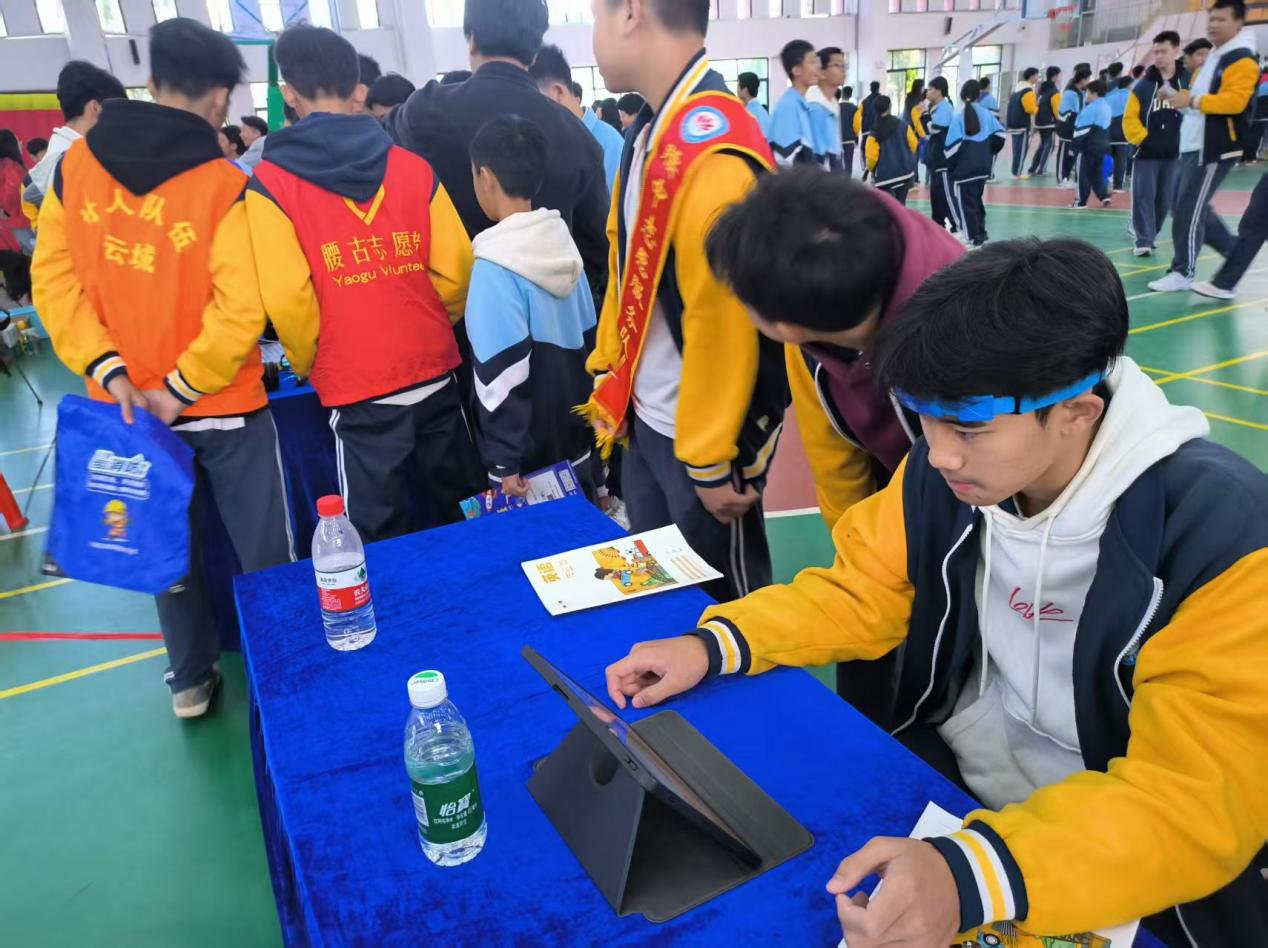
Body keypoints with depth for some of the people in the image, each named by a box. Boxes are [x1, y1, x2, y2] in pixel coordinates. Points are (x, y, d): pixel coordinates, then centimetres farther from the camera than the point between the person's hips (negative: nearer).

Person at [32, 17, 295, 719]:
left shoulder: (74, 164, 0)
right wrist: (182, 388, -13)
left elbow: (53, 276, -3)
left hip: (127, 406, 5)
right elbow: (240, 310, -22)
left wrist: (108, 370, -7)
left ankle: (190, 679, 34)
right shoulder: (224, 185, -15)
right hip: (223, 406, -4)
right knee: (265, 557, 10)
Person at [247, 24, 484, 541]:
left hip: (357, 392, -3)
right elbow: (455, 270, 0)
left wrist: (308, 365, 7)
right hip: (435, 374, 3)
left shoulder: (272, 182, -7)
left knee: (383, 541, 10)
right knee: (464, 519, 19)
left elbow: (287, 299, -12)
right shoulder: (413, 168, 0)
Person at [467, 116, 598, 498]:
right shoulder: (563, 242, 3)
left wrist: (504, 462, -16)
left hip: (528, 459, -7)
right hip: (575, 441, 7)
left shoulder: (496, 266, -19)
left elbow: (503, 372, -21)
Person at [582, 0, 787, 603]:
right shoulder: (649, 131, 5)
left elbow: (720, 322, -24)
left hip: (697, 438, -8)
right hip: (644, 422, 8)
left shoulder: (714, 155, -24)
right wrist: (609, 380, 15)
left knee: (721, 600, 13)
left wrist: (710, 460, -18)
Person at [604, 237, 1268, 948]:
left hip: (1127, 848, -4)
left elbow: (1200, 798, -28)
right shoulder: (945, 474, -11)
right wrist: (714, 644, -13)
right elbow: (860, 592, 1)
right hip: (950, 766, 5)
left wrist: (974, 874, -43)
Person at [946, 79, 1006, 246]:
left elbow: (952, 145, -15)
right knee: (977, 199, 21)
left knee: (966, 203, 1)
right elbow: (1000, 135, 3)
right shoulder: (987, 113, 2)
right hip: (983, 166, 6)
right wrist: (989, 153, 19)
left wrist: (950, 167, -3)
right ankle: (981, 233, 29)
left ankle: (974, 239, 0)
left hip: (964, 168, -6)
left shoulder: (959, 116, -11)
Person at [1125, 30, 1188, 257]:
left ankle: (1147, 234, 23)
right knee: (1143, 196, -8)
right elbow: (1130, 117, -1)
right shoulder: (1143, 85, 1)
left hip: (1175, 152, 1)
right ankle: (1144, 241, -6)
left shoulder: (1189, 81, 3)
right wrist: (1141, 138, -12)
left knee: (1166, 198, 7)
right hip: (1147, 152, -1)